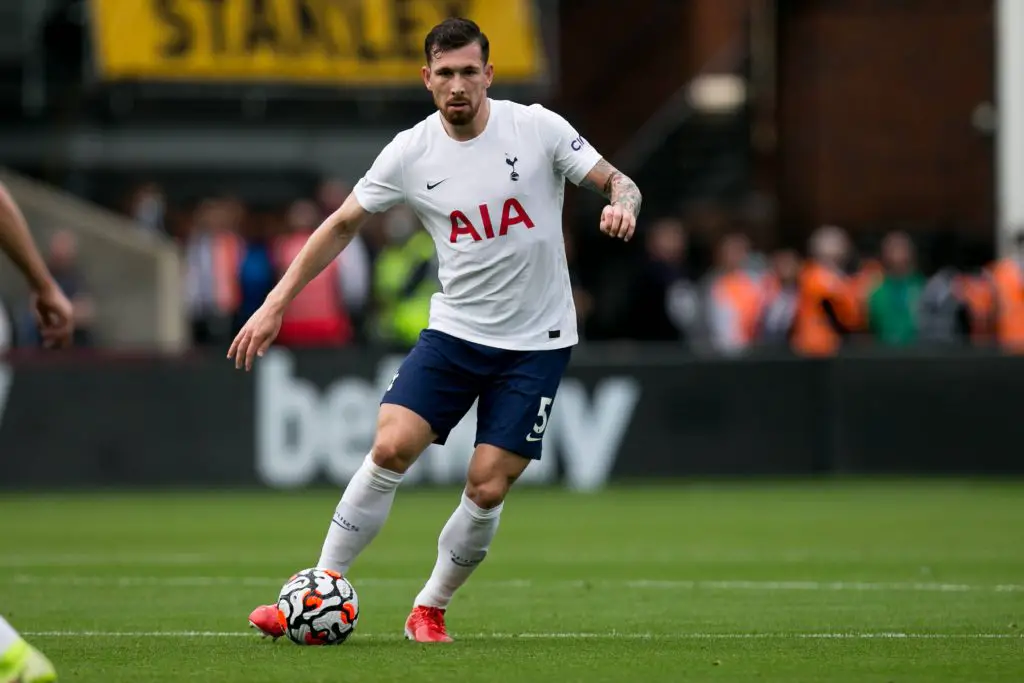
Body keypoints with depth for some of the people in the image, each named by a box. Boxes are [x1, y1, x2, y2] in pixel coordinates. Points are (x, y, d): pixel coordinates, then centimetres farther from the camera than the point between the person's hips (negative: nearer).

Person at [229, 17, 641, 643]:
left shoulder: (538, 128, -9)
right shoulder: (411, 153, -4)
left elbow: (618, 181, -3)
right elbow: (343, 225, 5)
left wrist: (621, 204, -28)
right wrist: (275, 306, 1)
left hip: (536, 343, -1)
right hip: (455, 329, 1)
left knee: (487, 488, -7)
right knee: (391, 448, -15)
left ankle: (431, 609, 15)